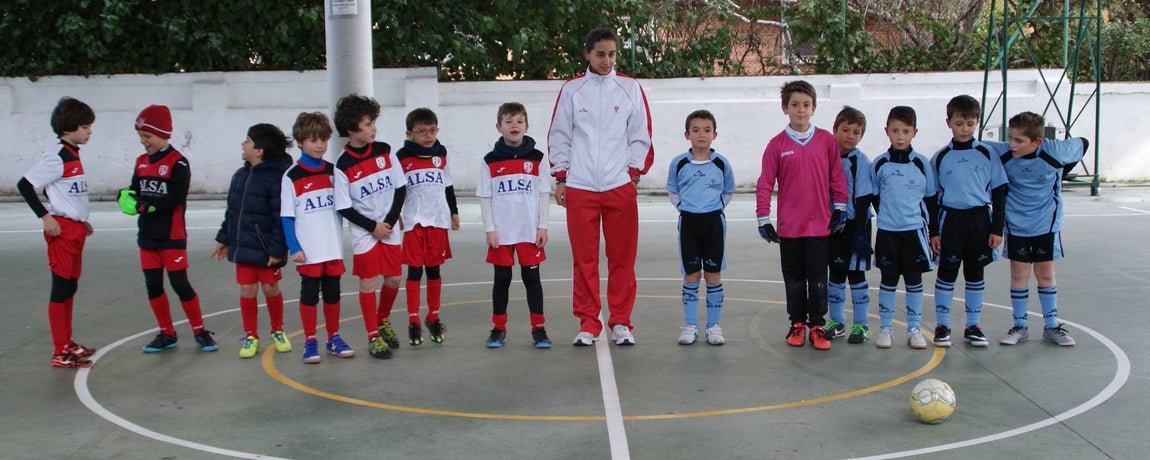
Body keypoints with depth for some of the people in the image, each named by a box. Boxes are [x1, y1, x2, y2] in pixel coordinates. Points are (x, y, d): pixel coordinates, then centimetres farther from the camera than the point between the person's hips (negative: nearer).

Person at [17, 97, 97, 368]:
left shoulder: (73, 155, 12)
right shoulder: (57, 157, -15)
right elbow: (24, 185, -18)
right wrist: (45, 217, -18)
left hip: (75, 229, 9)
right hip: (62, 230, -9)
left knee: (70, 287, 15)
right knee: (61, 288, -5)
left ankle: (67, 344, 25)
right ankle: (60, 353, 0)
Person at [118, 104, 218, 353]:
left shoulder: (177, 162, -12)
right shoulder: (141, 162, 9)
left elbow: (176, 197, -21)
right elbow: (135, 191, 8)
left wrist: (144, 205, -23)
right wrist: (125, 196, -15)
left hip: (172, 237, -7)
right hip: (147, 237, 7)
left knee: (180, 284, -3)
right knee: (153, 286, 10)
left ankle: (199, 331, 11)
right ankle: (167, 334, 22)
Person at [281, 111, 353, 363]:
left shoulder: (333, 172, 6)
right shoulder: (291, 177, -6)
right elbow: (287, 216, -5)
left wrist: (340, 238, 9)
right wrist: (294, 248, -11)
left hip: (334, 248, 3)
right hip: (308, 250, -3)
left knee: (332, 293, 11)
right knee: (309, 293, 5)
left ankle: (334, 338, 23)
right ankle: (310, 341, 14)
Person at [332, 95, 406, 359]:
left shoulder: (384, 151, -2)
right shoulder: (343, 165, -12)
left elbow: (400, 189, 2)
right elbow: (344, 208, -9)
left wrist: (390, 222, -7)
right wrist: (373, 227, -12)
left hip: (390, 229, 4)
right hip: (363, 234, -4)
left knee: (393, 279, 9)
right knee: (368, 282, -1)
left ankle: (383, 321, 34)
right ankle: (373, 336, 10)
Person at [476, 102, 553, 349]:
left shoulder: (536, 158, 2)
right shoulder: (490, 161, 1)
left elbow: (544, 194, 3)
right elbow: (485, 197, 2)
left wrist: (542, 226, -1)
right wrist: (489, 229, -4)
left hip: (530, 231, 0)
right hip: (501, 232, 0)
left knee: (531, 277, 4)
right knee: (502, 278, 7)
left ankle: (538, 328, 11)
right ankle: (498, 328, 17)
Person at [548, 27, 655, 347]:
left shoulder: (630, 88, 6)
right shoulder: (571, 90, 6)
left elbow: (641, 135, 8)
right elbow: (559, 136, 9)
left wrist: (633, 172, 1)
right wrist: (560, 177, 5)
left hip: (620, 187, 0)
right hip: (579, 188, 0)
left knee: (622, 258, 2)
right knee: (584, 259, 2)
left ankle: (620, 322, 13)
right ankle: (587, 324, 11)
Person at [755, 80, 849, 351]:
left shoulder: (827, 140, -1)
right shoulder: (777, 145, -3)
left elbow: (837, 176, 5)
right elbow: (765, 183, -2)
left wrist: (840, 209, 4)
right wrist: (763, 219, -4)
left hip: (820, 225, 0)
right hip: (789, 226, 0)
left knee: (818, 279, 4)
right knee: (794, 279, 11)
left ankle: (817, 326, 15)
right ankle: (797, 324, 23)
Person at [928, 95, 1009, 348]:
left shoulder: (988, 154, 2)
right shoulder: (940, 157, 2)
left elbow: (999, 193, 4)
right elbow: (932, 197, 4)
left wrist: (997, 228, -1)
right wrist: (933, 232, 0)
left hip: (979, 220, 1)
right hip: (950, 220, -1)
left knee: (975, 274, 9)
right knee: (947, 273, 3)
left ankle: (972, 325, 19)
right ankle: (942, 325, 13)